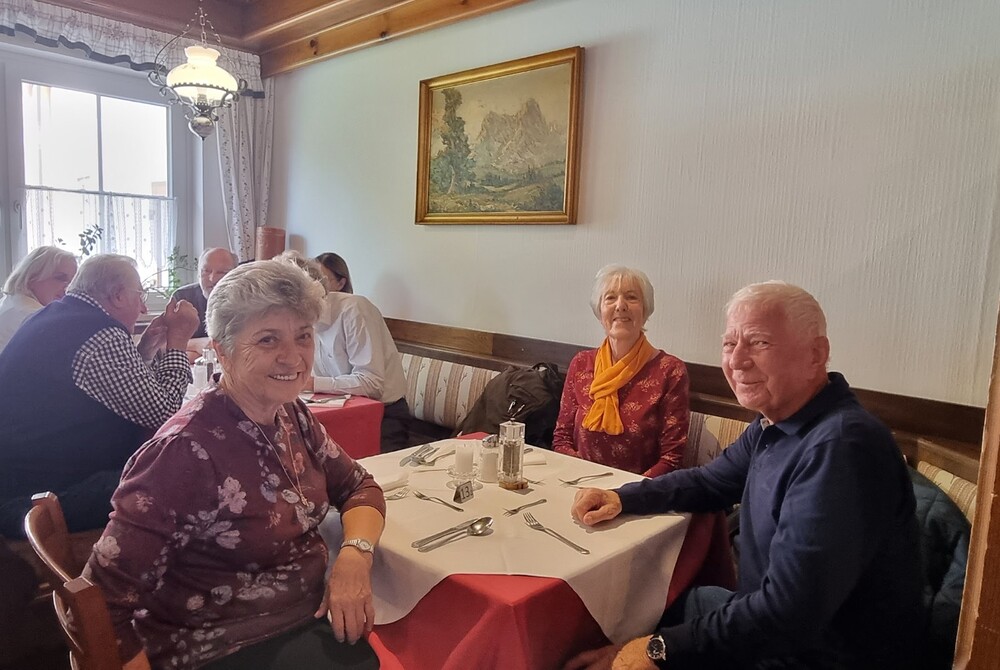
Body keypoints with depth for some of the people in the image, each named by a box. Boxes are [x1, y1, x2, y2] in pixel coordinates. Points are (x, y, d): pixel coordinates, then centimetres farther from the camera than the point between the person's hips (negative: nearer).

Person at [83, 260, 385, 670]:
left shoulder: (291, 415, -3)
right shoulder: (187, 450, -24)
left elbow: (358, 486, 5)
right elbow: (105, 603, -20)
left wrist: (355, 553, -12)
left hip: (308, 616, 6)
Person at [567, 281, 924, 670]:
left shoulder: (839, 448, -31)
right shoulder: (773, 426, 1)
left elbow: (787, 611, -34)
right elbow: (710, 481, 15)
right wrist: (622, 499, -1)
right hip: (772, 625, 8)